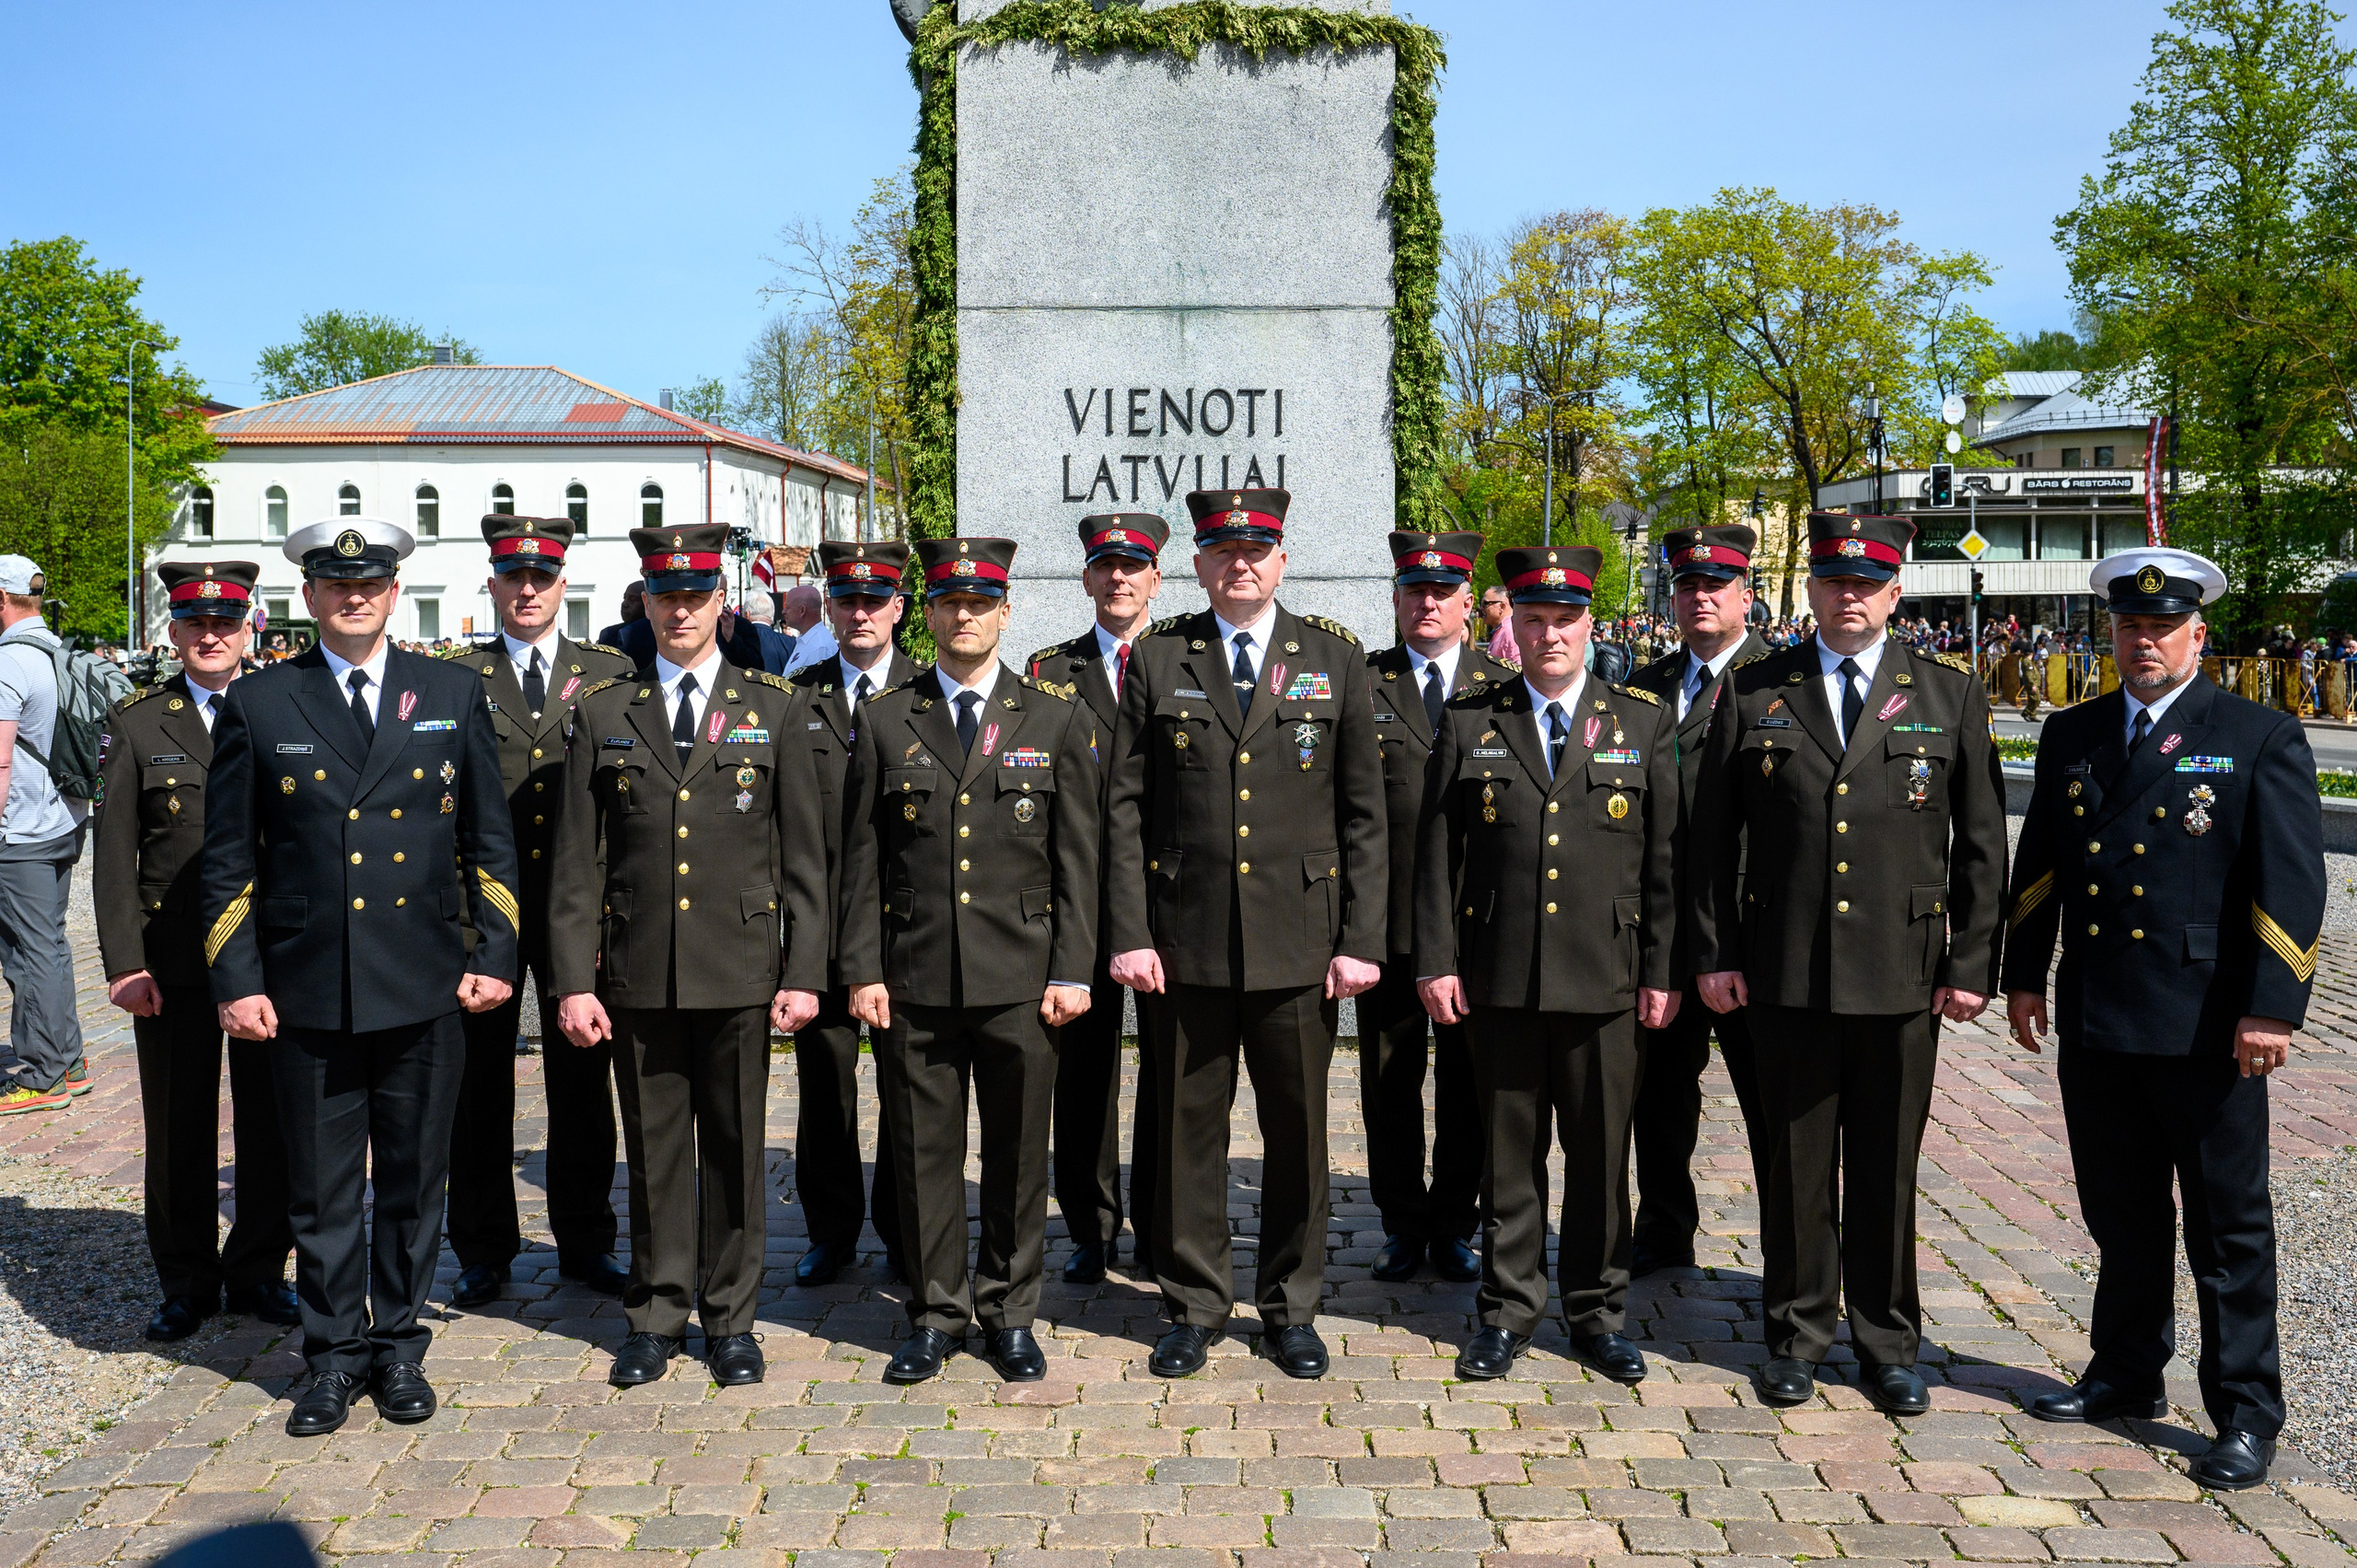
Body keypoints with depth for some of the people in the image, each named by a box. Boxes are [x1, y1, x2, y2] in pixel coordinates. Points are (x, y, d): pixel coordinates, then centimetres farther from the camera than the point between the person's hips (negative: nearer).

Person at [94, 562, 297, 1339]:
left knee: (272, 1122, 7)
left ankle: (258, 1271, 23)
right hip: (173, 960, 0)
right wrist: (124, 962, -5)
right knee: (178, 1128, 7)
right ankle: (186, 1282, 23)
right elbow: (113, 851, 2)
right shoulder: (135, 723, 4)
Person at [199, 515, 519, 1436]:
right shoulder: (257, 706, 3)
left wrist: (495, 954, 1)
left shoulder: (454, 696, 6)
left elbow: (490, 839, 8)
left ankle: (399, 1344, 25)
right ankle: (335, 1353, 23)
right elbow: (227, 859, 5)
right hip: (308, 989, 0)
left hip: (425, 986, 1)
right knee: (321, 1187, 8)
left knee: (414, 1180, 10)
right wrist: (236, 980, -1)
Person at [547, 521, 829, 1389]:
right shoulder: (603, 712, 6)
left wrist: (803, 973, -3)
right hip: (639, 974, 1)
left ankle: (731, 1318, 21)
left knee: (735, 1149, 7)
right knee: (654, 1151, 9)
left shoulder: (773, 707, 5)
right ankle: (656, 1316, 23)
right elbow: (577, 862, 4)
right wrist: (573, 979, -3)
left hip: (739, 973, 0)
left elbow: (804, 855, 3)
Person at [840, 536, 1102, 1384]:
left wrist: (1072, 970, -3)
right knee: (923, 1152, 6)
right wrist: (863, 970, -1)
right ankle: (935, 1314, 21)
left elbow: (1078, 859, 4)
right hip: (913, 979, 1)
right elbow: (862, 860, 6)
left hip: (1021, 980, 0)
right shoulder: (885, 721, 8)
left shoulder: (1057, 721, 6)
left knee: (1018, 1151, 7)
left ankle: (1010, 1314, 22)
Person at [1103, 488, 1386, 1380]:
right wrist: (1130, 933, -4)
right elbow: (1125, 806, 4)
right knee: (1188, 1128, 8)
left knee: (1298, 1131, 8)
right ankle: (1193, 1307, 24)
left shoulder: (1334, 656, 5)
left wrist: (1361, 938, -2)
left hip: (1298, 939, 0)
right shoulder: (1156, 658, 5)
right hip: (1184, 940, 0)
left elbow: (1364, 812, 4)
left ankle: (1291, 1309, 24)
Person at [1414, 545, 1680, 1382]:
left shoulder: (1645, 722, 6)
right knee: (1508, 1153, 8)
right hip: (1498, 980, 0)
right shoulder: (1469, 721, 5)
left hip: (1605, 979, 0)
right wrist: (1436, 960, -2)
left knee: (1601, 1154, 8)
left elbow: (1666, 857, 4)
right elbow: (1436, 851, 4)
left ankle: (1598, 1312, 24)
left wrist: (1663, 970, 0)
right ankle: (1508, 1310, 22)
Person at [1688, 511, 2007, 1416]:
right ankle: (1797, 1335, 23)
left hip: (1903, 975, 0)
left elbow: (1981, 843, 5)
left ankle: (1887, 1343, 24)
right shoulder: (1751, 692, 5)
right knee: (1796, 1162, 8)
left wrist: (1972, 965, 0)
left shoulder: (1949, 694, 5)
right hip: (1786, 974, 0)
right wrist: (1715, 952, 0)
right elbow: (1712, 835, 6)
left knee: (1887, 1168, 9)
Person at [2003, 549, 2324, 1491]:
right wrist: (2024, 975, 12)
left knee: (2229, 1225, 5)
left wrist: (2272, 1007, -14)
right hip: (2095, 1023, 5)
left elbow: (2291, 884, -8)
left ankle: (2246, 1414, 16)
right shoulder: (2072, 736, 11)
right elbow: (2038, 865, 15)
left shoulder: (2262, 740, -3)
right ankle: (2127, 1377, 30)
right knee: (2121, 1214, 15)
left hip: (2206, 1025, -4)